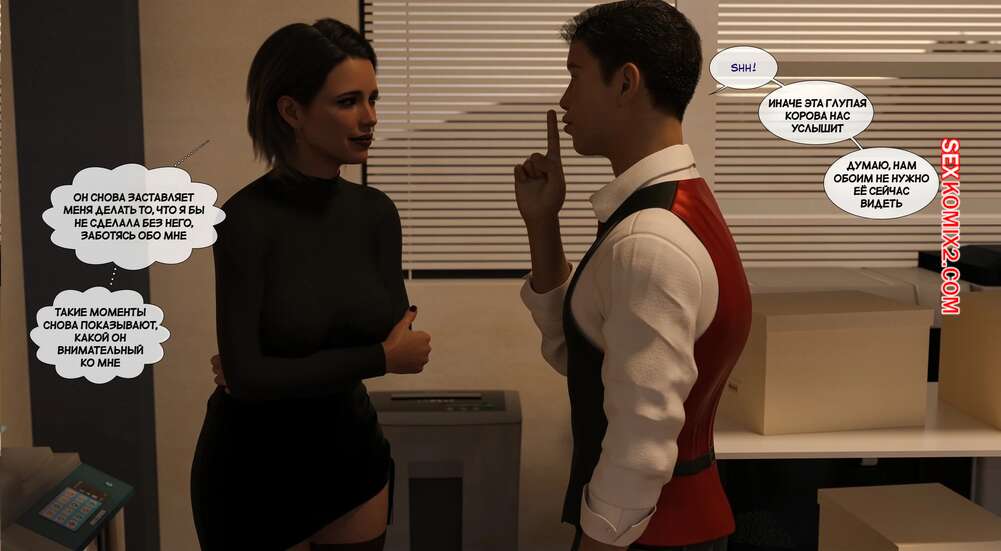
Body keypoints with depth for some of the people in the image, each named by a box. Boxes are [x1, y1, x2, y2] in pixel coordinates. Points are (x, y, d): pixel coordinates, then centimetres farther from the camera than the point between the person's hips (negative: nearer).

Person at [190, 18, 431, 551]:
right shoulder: (248, 219, -20)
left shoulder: (376, 212, -5)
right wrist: (379, 359, -19)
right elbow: (245, 374, -22)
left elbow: (401, 334, -7)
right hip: (254, 466, -4)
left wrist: (281, 372, -17)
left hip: (352, 451, 5)